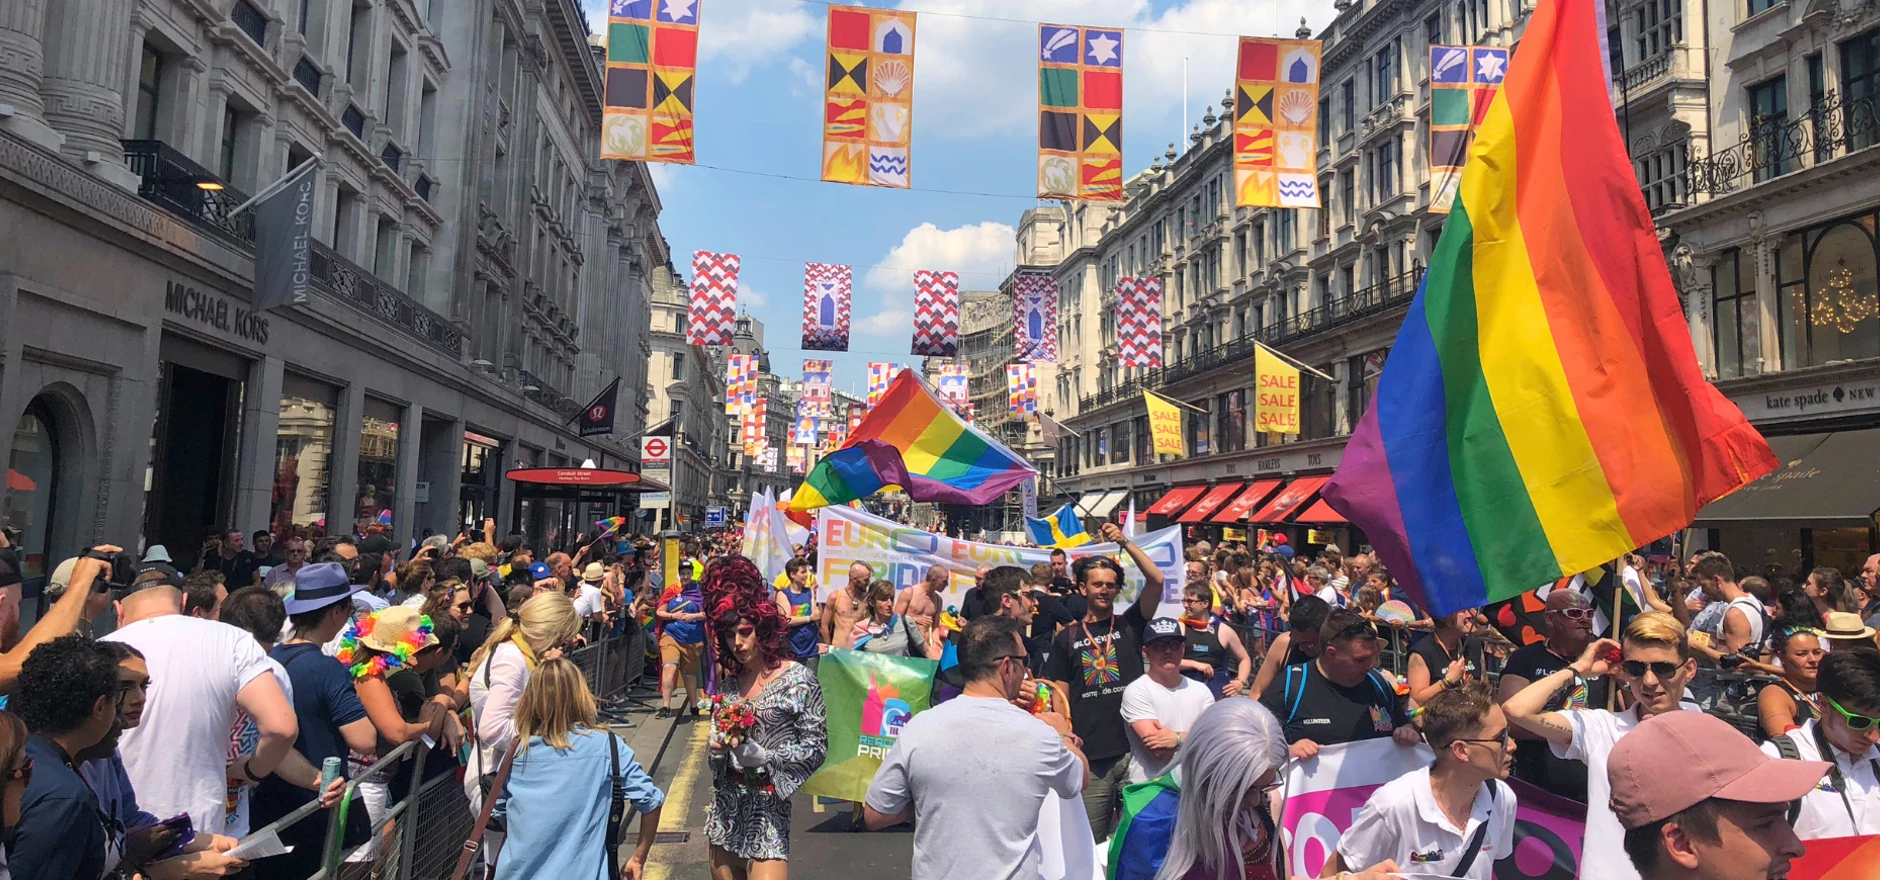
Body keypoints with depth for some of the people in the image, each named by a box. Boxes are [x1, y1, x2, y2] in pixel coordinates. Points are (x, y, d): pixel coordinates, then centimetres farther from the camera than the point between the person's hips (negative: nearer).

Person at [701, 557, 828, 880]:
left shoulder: (798, 678, -8)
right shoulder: (732, 680, 8)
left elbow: (816, 746, -9)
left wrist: (763, 757, -18)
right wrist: (718, 748, -3)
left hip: (767, 805, -6)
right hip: (726, 802, 6)